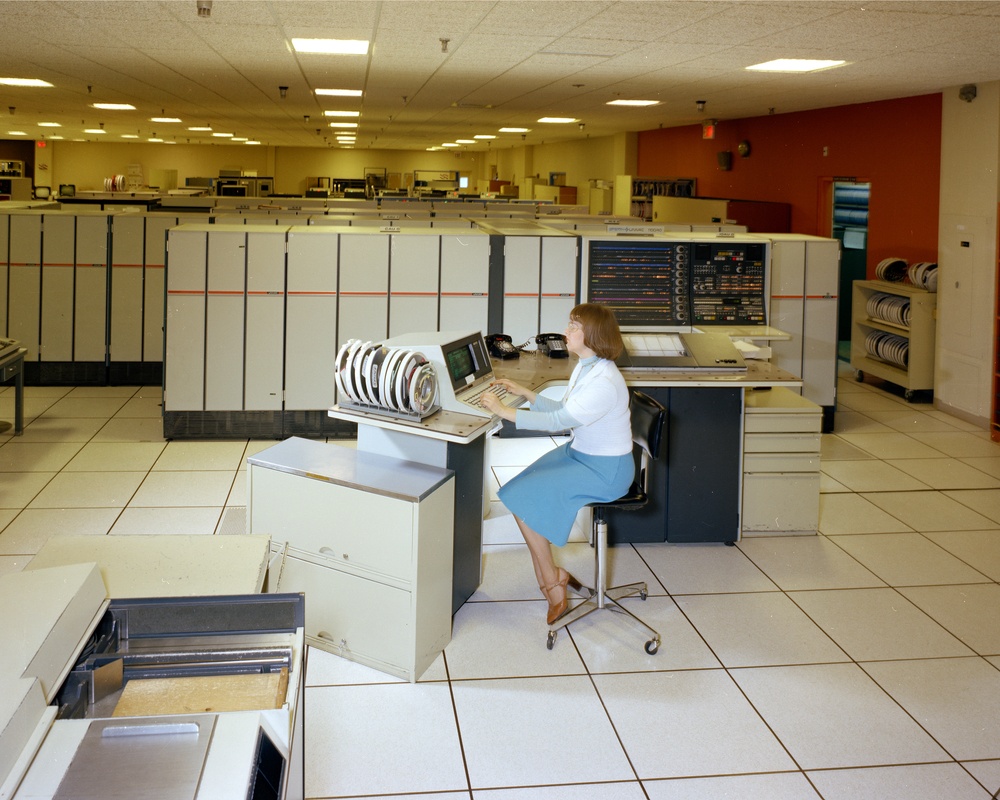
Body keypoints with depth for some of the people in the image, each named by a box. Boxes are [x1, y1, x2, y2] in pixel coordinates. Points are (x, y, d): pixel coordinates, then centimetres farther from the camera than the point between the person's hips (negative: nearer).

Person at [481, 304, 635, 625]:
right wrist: (525, 393, 10)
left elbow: (558, 420, -30)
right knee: (518, 493, 0)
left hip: (605, 470, -10)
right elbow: (564, 411, 16)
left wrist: (505, 411, -26)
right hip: (578, 452, 10)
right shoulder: (584, 367, 6)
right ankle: (554, 574, 7)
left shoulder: (604, 382, -26)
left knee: (524, 499, -15)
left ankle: (553, 587, -1)